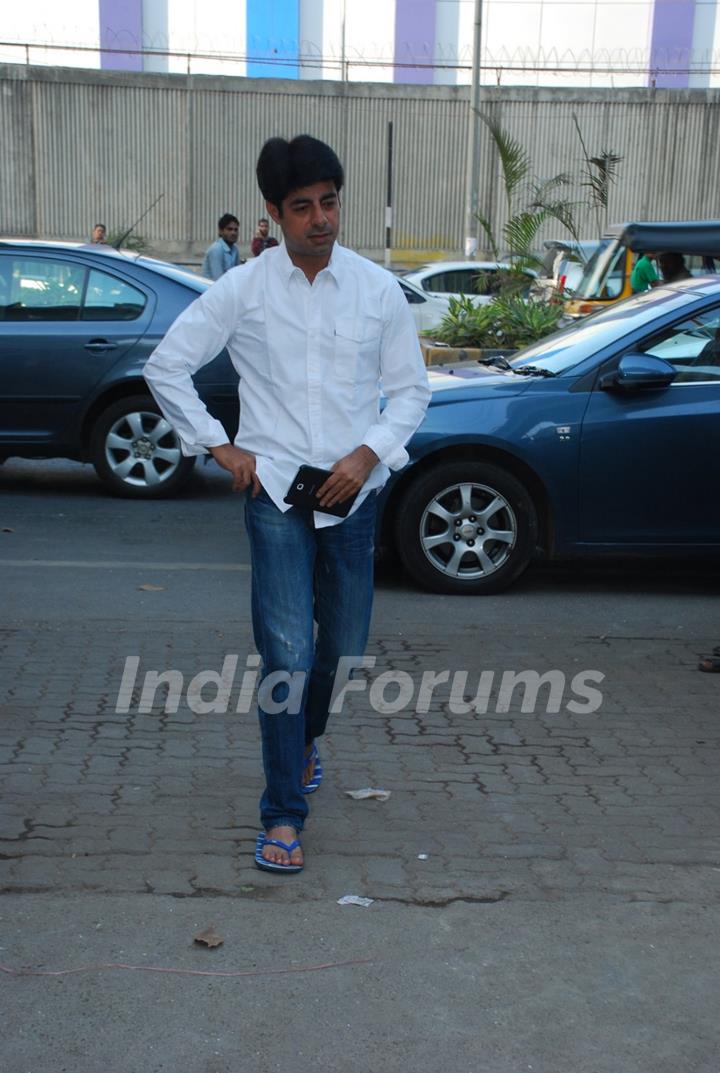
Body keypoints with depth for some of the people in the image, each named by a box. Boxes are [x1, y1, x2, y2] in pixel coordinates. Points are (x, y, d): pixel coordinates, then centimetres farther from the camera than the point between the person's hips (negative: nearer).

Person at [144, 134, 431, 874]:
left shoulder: (378, 291, 1)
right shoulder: (242, 290, -3)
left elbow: (410, 388, 8)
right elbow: (165, 367, 3)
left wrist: (369, 452, -8)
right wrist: (218, 446, -2)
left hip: (352, 493, 3)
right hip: (274, 489, -2)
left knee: (343, 646, 13)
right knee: (287, 654, -9)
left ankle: (303, 738, 45)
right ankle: (283, 815, 1)